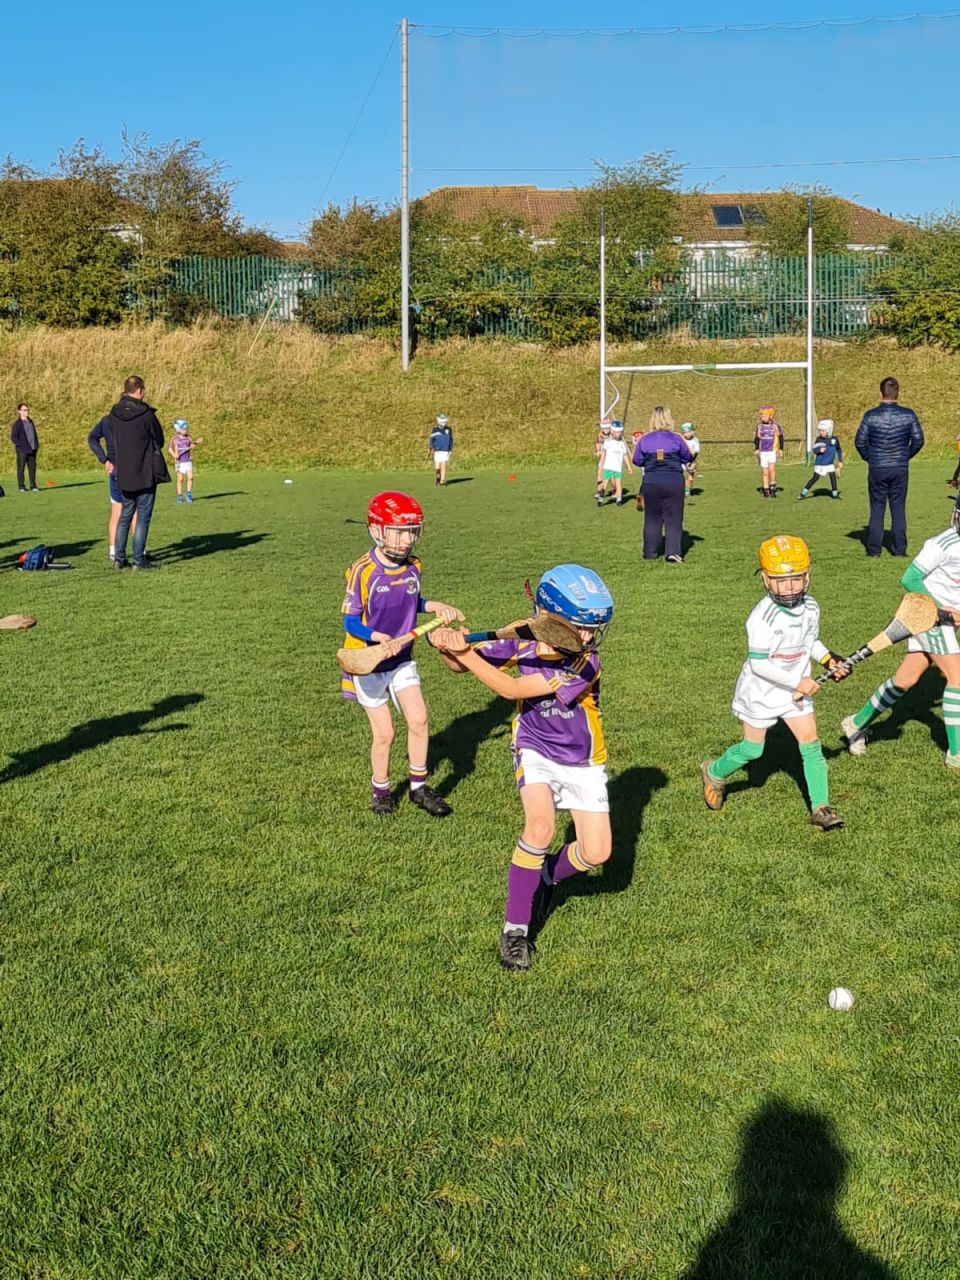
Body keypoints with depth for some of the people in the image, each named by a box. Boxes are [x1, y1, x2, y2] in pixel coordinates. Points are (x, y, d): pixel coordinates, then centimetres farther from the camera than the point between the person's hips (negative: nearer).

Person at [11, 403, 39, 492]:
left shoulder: (30, 422, 16)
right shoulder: (17, 424, -4)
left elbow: (34, 434, 23)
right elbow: (13, 437, -7)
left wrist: (37, 446, 14)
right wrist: (21, 446, -14)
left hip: (32, 450, 6)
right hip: (22, 451, -6)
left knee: (32, 468, 5)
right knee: (21, 468, -1)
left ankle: (33, 486, 11)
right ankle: (21, 487, 2)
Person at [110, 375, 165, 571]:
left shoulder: (114, 414, 1)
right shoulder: (146, 414, -14)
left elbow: (115, 441, 8)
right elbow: (159, 440, -3)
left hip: (124, 475, 5)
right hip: (145, 474, -5)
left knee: (125, 514, 16)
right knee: (143, 517, 2)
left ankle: (119, 557, 15)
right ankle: (139, 559, 2)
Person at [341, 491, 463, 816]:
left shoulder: (412, 567, -3)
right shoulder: (363, 572, -22)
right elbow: (350, 621, -18)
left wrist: (437, 607, -4)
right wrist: (380, 637, -33)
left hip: (402, 659, 5)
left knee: (419, 720, -4)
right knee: (384, 733, 1)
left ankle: (418, 787, 14)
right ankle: (380, 791, 25)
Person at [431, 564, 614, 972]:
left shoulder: (585, 665, -26)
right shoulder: (524, 644, -15)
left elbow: (513, 689, -31)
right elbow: (460, 665, -6)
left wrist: (466, 654, -37)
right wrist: (449, 649, -29)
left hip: (582, 761, 0)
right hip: (536, 751, 0)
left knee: (596, 852, -5)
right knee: (540, 826, -26)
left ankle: (546, 877, 30)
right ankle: (515, 929, -12)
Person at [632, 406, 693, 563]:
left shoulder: (644, 439, -1)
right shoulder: (676, 438, -4)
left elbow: (637, 460, 6)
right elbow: (688, 458, 7)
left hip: (651, 482, 2)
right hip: (674, 482, -2)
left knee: (652, 518, 13)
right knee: (673, 519, 4)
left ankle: (650, 553, 17)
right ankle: (673, 552, -7)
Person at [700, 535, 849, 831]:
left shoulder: (810, 608, -5)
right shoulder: (763, 617, -27)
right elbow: (758, 664, -27)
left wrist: (828, 659, -4)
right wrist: (797, 681, -25)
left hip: (796, 690, 5)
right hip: (760, 693, -5)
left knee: (811, 745, -3)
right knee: (752, 750, 9)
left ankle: (820, 808, 2)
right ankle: (713, 773, 37)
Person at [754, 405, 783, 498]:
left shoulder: (775, 425, -2)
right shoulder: (759, 426, 5)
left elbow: (780, 437, 6)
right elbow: (757, 438, 12)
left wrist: (781, 449, 4)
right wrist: (756, 449, 2)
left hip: (773, 451, -3)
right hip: (763, 452, 3)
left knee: (772, 468, -20)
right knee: (765, 472, 3)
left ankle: (773, 487, -6)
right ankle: (766, 490, 12)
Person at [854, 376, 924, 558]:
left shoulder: (871, 415, -7)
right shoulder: (908, 415, -4)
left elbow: (860, 441, -5)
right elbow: (918, 440, -1)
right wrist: (906, 455, 14)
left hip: (877, 469, -1)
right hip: (900, 468, 1)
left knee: (877, 508, 8)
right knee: (898, 508, 8)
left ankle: (874, 548, 8)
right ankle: (899, 548, 8)